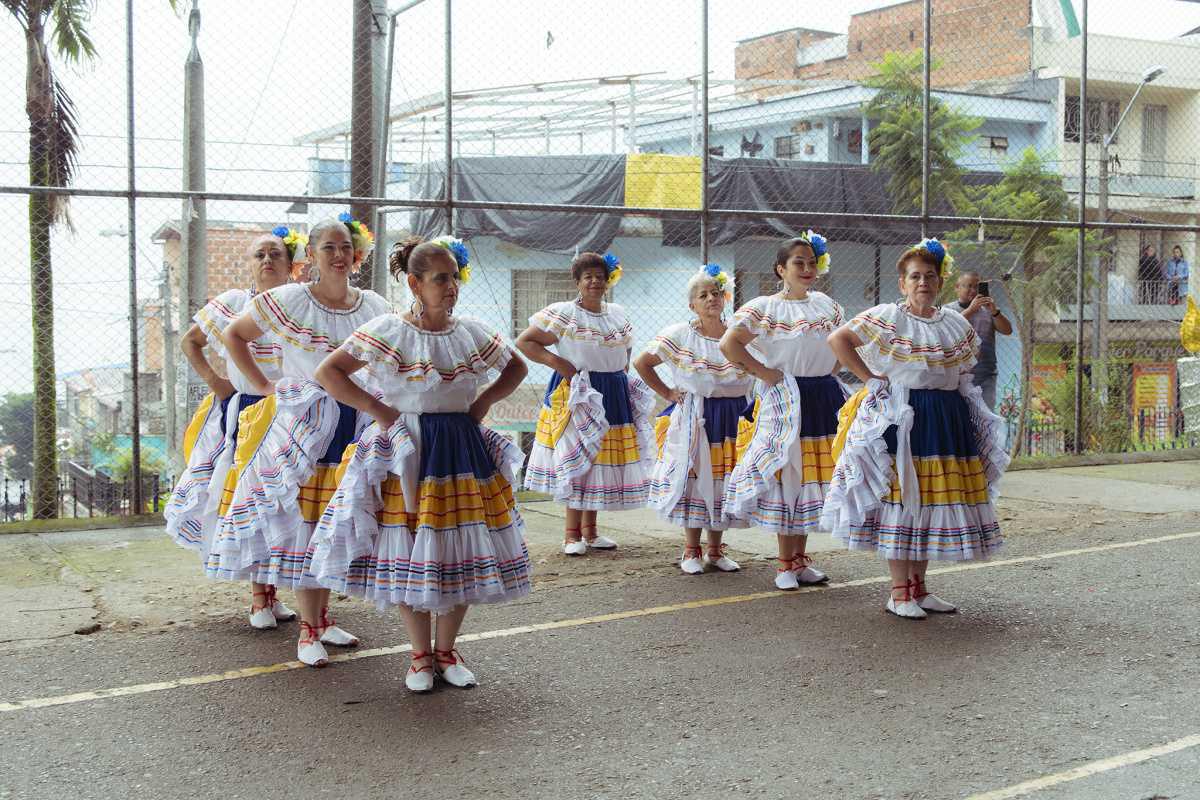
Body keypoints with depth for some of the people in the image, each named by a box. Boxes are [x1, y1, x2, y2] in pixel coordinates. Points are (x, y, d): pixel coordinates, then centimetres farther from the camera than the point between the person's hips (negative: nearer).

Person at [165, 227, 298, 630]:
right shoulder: (231, 304, 2)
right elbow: (189, 342, 14)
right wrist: (214, 381, 1)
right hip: (242, 413, -1)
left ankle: (272, 590, 19)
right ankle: (258, 597, 10)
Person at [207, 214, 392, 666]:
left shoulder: (375, 307, 6)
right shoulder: (288, 301, -4)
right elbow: (233, 335, 6)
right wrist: (262, 384, 0)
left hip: (356, 431, 4)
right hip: (301, 428, -4)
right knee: (301, 524, -5)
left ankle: (323, 617, 23)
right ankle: (308, 629, 3)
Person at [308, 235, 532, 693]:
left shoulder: (473, 333, 5)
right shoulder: (387, 331, -7)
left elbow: (517, 367, 20)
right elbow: (327, 372, -7)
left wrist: (486, 399, 4)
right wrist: (376, 409, -10)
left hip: (464, 451, 4)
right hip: (407, 454, -3)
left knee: (463, 553, 4)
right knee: (408, 554, 0)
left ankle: (446, 651, 21)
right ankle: (421, 655, 17)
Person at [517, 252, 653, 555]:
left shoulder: (618, 313, 12)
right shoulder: (563, 314, -8)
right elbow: (524, 341, -9)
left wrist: (622, 368, 14)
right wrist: (557, 362, -18)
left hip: (614, 395, 6)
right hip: (577, 394, -6)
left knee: (603, 460, 8)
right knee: (577, 460, -5)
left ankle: (590, 530, 20)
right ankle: (572, 534, 4)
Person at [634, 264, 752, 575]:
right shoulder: (679, 335, -4)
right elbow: (641, 363, 3)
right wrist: (667, 393, 0)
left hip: (732, 418, 2)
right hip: (693, 419, -2)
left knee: (723, 482, 6)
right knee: (693, 478, -1)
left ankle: (715, 550, 20)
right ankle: (691, 550, 12)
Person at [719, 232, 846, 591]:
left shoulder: (825, 303, 12)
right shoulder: (764, 308, -7)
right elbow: (728, 344, -16)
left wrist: (829, 372, 11)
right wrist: (764, 373, -14)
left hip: (824, 397, 6)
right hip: (785, 400, -6)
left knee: (813, 475, 9)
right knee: (787, 475, -3)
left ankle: (800, 559, 21)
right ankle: (786, 565, 7)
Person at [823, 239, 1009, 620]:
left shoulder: (956, 322, 11)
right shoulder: (887, 317, -5)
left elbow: (965, 364, 28)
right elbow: (838, 339, -9)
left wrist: (954, 389, 9)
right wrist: (871, 378, -10)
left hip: (948, 417, 6)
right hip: (901, 417, -6)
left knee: (936, 499, 8)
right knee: (899, 499, -5)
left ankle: (919, 586, 19)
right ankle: (899, 592, 2)